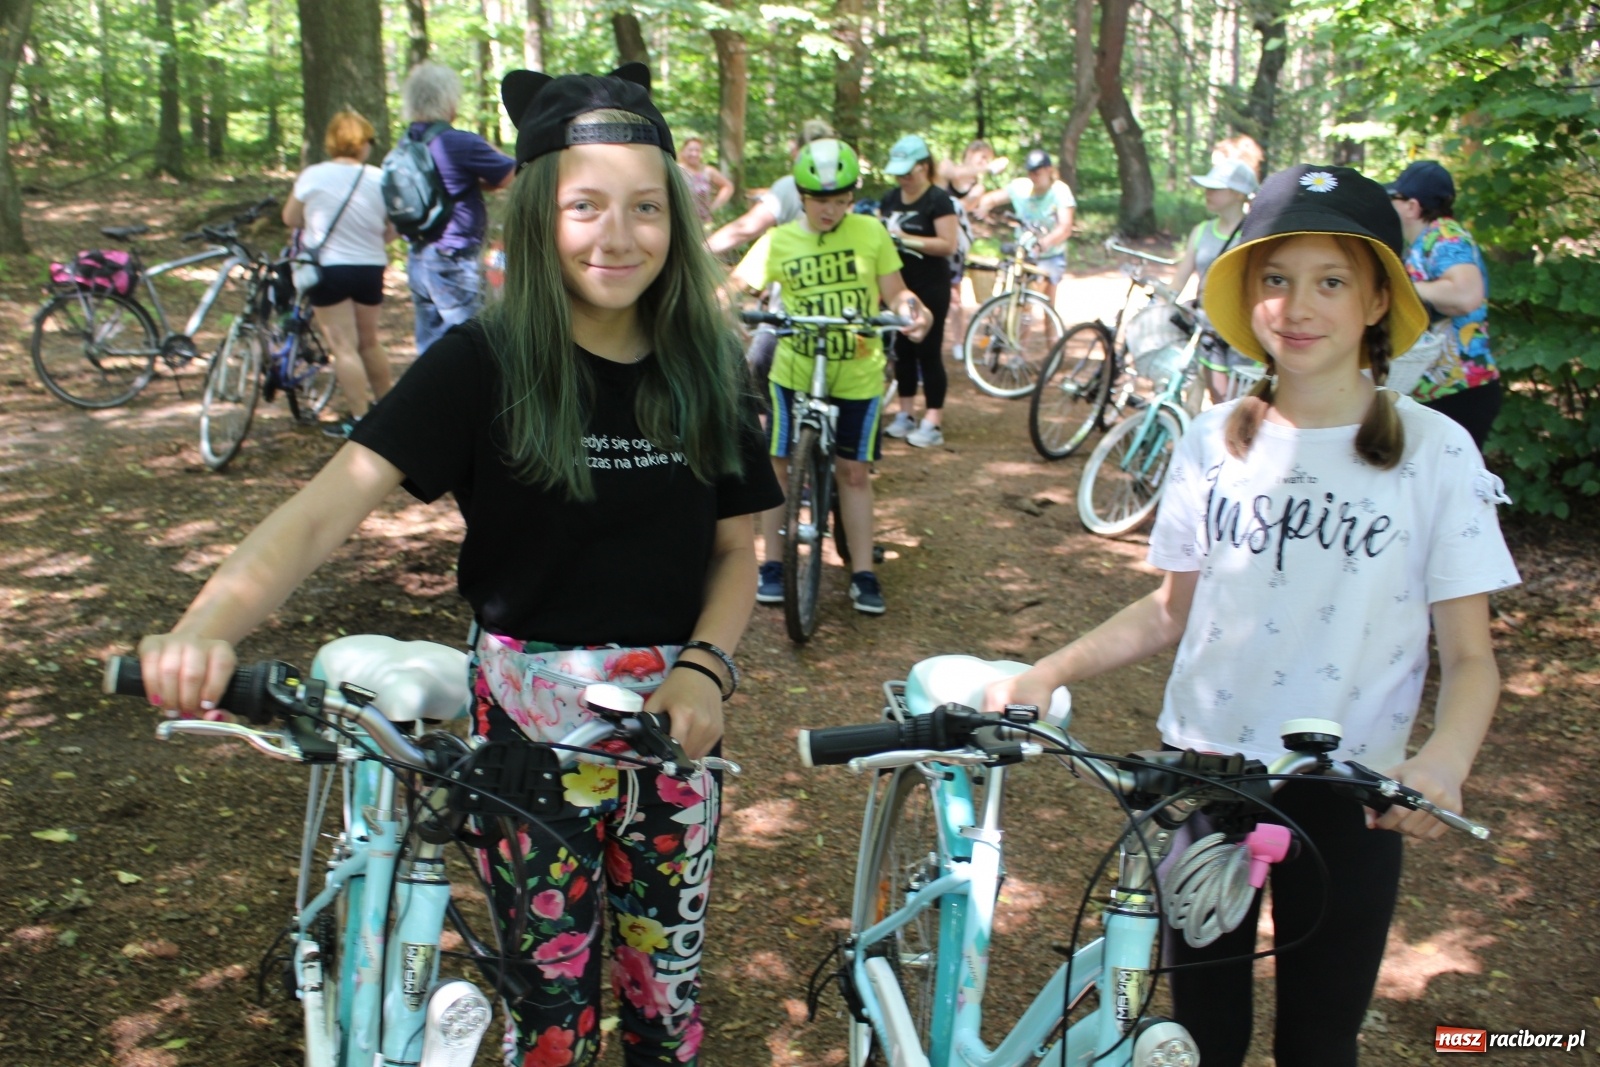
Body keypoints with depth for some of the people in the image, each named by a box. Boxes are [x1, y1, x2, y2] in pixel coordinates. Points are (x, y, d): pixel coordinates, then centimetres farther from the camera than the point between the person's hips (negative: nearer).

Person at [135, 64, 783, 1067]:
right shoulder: (484, 363, -11)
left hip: (671, 717, 3)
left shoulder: (706, 368, 0)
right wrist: (209, 624, -39)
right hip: (531, 718, -3)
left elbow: (736, 549, 6)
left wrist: (704, 666, -12)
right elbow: (333, 502, -22)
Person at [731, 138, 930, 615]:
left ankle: (863, 573, 16)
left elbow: (894, 292, -1)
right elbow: (736, 284, -7)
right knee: (779, 464, 5)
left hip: (858, 376, 0)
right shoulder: (778, 241, -4)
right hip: (794, 371, 0)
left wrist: (913, 309, -21)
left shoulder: (871, 233, -3)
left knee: (854, 471, 7)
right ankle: (773, 564, 20)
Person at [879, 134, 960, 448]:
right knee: (902, 350, 10)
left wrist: (904, 237, -22)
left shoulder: (938, 200, -10)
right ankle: (906, 416, 21)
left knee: (928, 352, -4)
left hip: (930, 290, -6)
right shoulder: (891, 199, 10)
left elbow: (948, 245, -18)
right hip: (900, 286, 6)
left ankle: (933, 425, 1)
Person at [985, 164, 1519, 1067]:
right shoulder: (1215, 444, -1)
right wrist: (1048, 673, -6)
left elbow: (1470, 656, -7)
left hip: (1347, 797, -2)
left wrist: (1443, 762, -28)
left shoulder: (1433, 451, -9)